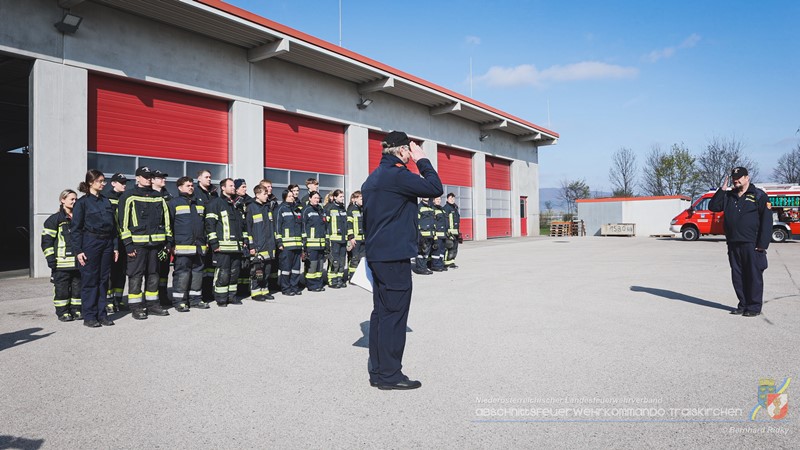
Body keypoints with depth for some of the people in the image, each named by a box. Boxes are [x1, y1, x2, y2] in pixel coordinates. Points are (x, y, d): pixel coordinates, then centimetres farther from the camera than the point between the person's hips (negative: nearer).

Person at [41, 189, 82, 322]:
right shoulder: (55, 219, -2)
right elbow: (46, 239, -5)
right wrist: (50, 258, -10)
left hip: (77, 260, 5)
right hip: (62, 262, -5)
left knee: (78, 285, 8)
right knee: (62, 287, 0)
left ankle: (76, 310, 17)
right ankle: (62, 312, 9)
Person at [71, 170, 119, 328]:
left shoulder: (106, 201, 14)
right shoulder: (82, 202, -2)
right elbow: (75, 228, -5)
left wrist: (115, 246, 10)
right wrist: (78, 250, -11)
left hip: (107, 243, 5)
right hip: (90, 243, -5)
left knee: (104, 280, 8)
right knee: (90, 280, -1)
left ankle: (102, 314, 15)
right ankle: (89, 316, 7)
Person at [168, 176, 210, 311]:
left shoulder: (199, 204, 19)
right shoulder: (174, 203, 1)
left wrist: (205, 242, 17)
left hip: (199, 246, 6)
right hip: (182, 246, -6)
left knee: (197, 271, 9)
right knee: (182, 273, -4)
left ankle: (196, 299, 18)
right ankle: (179, 301, 4)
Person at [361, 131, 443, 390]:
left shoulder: (373, 177, 17)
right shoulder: (397, 174, -13)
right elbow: (435, 189, -15)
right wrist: (422, 160, -3)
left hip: (377, 254, 9)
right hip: (395, 255, -9)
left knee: (381, 312, 11)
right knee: (394, 313, -3)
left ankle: (377, 371, 18)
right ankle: (389, 375, 4)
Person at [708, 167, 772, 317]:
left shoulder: (759, 195, -1)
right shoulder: (728, 196, 15)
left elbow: (767, 221, -5)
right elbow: (713, 206, 7)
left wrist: (762, 244, -12)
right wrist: (722, 189, -1)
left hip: (751, 245, -5)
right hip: (733, 244, 5)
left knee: (754, 276, 0)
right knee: (737, 276, 9)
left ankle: (754, 307, 8)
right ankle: (743, 305, 20)